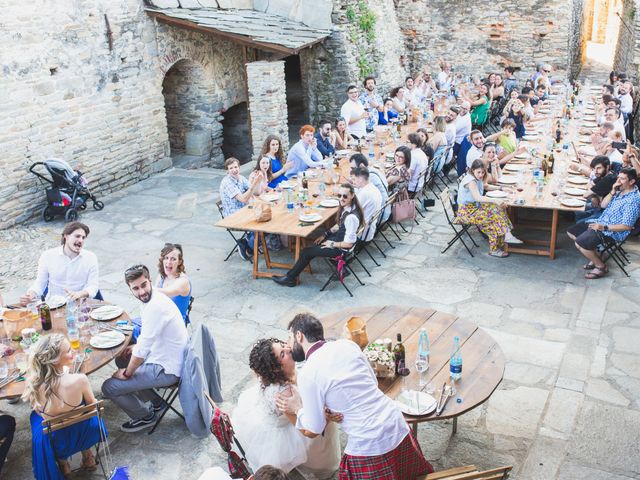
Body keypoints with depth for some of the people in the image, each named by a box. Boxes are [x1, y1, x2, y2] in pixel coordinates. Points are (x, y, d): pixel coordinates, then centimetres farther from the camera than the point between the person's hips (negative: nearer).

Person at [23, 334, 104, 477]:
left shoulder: (33, 383, -23)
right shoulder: (79, 380, -32)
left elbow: (41, 410, 0)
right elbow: (92, 405, -9)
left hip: (53, 442, 1)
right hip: (85, 435, -1)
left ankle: (61, 462, 38)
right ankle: (87, 456, 40)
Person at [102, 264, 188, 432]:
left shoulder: (155, 306, -29)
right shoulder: (153, 298, 2)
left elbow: (142, 351, -25)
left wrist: (127, 373, -11)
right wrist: (137, 347, 7)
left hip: (166, 370, -10)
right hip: (164, 357, 10)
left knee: (109, 388, -8)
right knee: (122, 359, 27)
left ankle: (145, 416, 15)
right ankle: (155, 401, 29)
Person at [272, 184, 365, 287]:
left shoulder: (351, 217, -33)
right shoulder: (346, 208, -6)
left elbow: (349, 243, -26)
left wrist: (332, 244, -14)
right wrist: (325, 235, 8)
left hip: (341, 248, -9)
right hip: (339, 237, 9)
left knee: (306, 252, 1)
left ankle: (290, 278, 20)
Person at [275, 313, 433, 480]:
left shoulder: (307, 374, -11)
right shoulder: (347, 344, 4)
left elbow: (312, 431, -6)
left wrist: (298, 408, 13)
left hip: (369, 447, -6)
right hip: (400, 429, 6)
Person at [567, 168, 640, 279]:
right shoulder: (620, 191, 5)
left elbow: (627, 226, -23)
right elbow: (603, 205, 9)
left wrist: (604, 227, -25)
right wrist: (612, 192, -7)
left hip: (612, 232, -10)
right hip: (600, 222, 10)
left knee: (579, 243, -25)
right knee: (571, 232, 8)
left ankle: (601, 266, -3)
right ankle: (595, 256, 15)